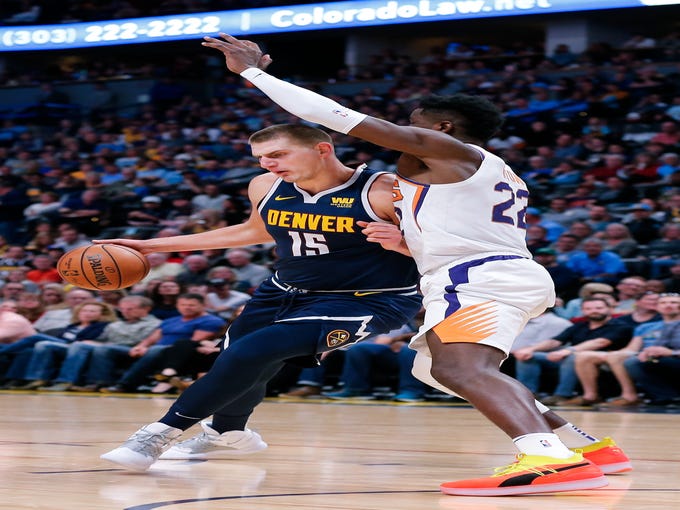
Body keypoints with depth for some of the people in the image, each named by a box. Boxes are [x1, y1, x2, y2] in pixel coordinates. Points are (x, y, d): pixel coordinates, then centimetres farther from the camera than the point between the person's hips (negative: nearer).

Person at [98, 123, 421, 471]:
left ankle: (161, 433, -10)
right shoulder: (266, 187, -6)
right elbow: (256, 231, 16)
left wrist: (400, 241, -41)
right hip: (285, 292, 7)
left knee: (249, 354, -21)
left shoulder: (385, 192, -24)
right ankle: (228, 434, 50)